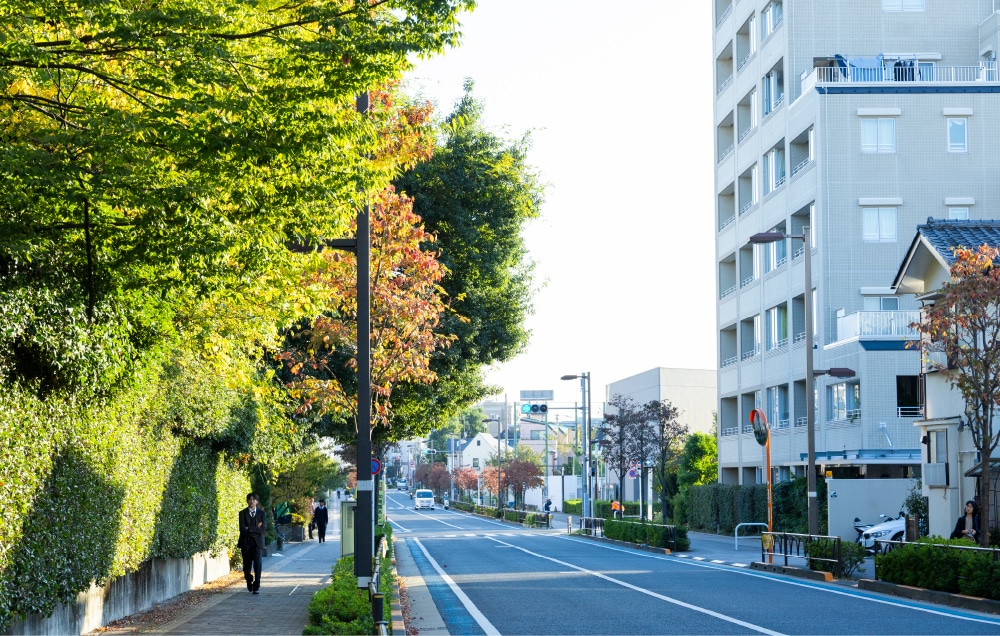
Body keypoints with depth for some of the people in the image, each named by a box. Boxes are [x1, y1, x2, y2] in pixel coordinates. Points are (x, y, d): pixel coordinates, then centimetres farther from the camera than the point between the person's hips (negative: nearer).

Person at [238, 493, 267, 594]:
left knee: (258, 564, -12)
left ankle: (256, 587, -8)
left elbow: (263, 529, -7)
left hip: (258, 543, -1)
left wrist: (249, 529, -11)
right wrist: (256, 529, -10)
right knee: (247, 566, 7)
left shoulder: (261, 513, 4)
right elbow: (242, 529, -8)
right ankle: (249, 581, 33)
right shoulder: (242, 513, 3)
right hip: (246, 543, 1)